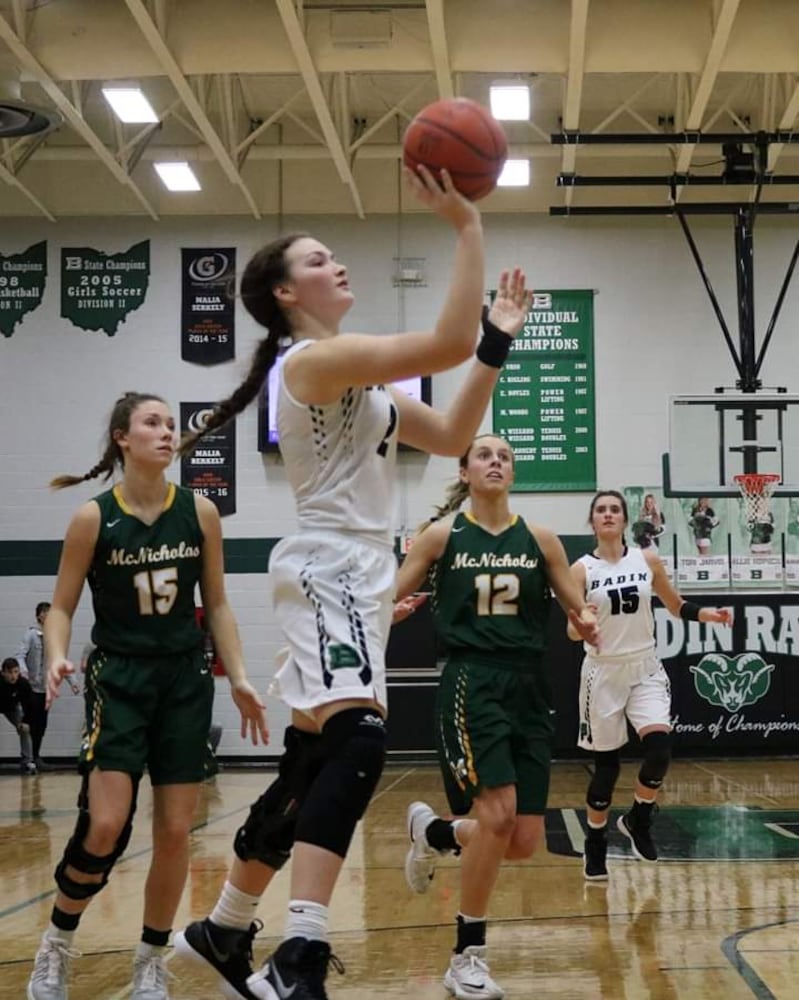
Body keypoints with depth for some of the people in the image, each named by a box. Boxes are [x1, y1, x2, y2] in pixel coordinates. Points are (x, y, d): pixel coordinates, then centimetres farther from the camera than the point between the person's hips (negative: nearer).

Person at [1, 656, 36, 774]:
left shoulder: (24, 683, -31)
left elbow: (29, 704, -18)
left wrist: (26, 721, -22)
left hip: (12, 707, 2)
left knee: (25, 729, -7)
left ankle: (27, 762, 1)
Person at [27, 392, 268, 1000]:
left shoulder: (199, 513, 0)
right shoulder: (93, 518, -7)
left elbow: (217, 605, 8)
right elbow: (62, 607, -1)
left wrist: (238, 677, 0)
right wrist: (57, 657, -21)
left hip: (185, 681, 3)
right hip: (119, 680, -3)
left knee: (176, 831, 3)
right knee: (105, 825, -15)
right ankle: (57, 944, 9)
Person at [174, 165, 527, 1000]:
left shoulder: (352, 376, 20)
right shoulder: (315, 358, -11)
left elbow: (451, 436, 20)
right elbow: (447, 344, -23)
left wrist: (499, 335, 16)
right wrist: (466, 228, -18)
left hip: (356, 575, 11)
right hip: (329, 571, -10)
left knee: (308, 769, 15)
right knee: (356, 743, -28)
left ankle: (222, 932, 28)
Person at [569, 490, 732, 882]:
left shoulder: (647, 560, 1)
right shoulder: (581, 570, -6)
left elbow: (676, 606, 13)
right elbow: (572, 633, -6)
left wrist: (708, 614, -5)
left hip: (646, 669, 2)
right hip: (603, 672, -2)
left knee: (659, 746, -17)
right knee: (606, 763, 2)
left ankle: (637, 820, 9)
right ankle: (595, 843, 22)